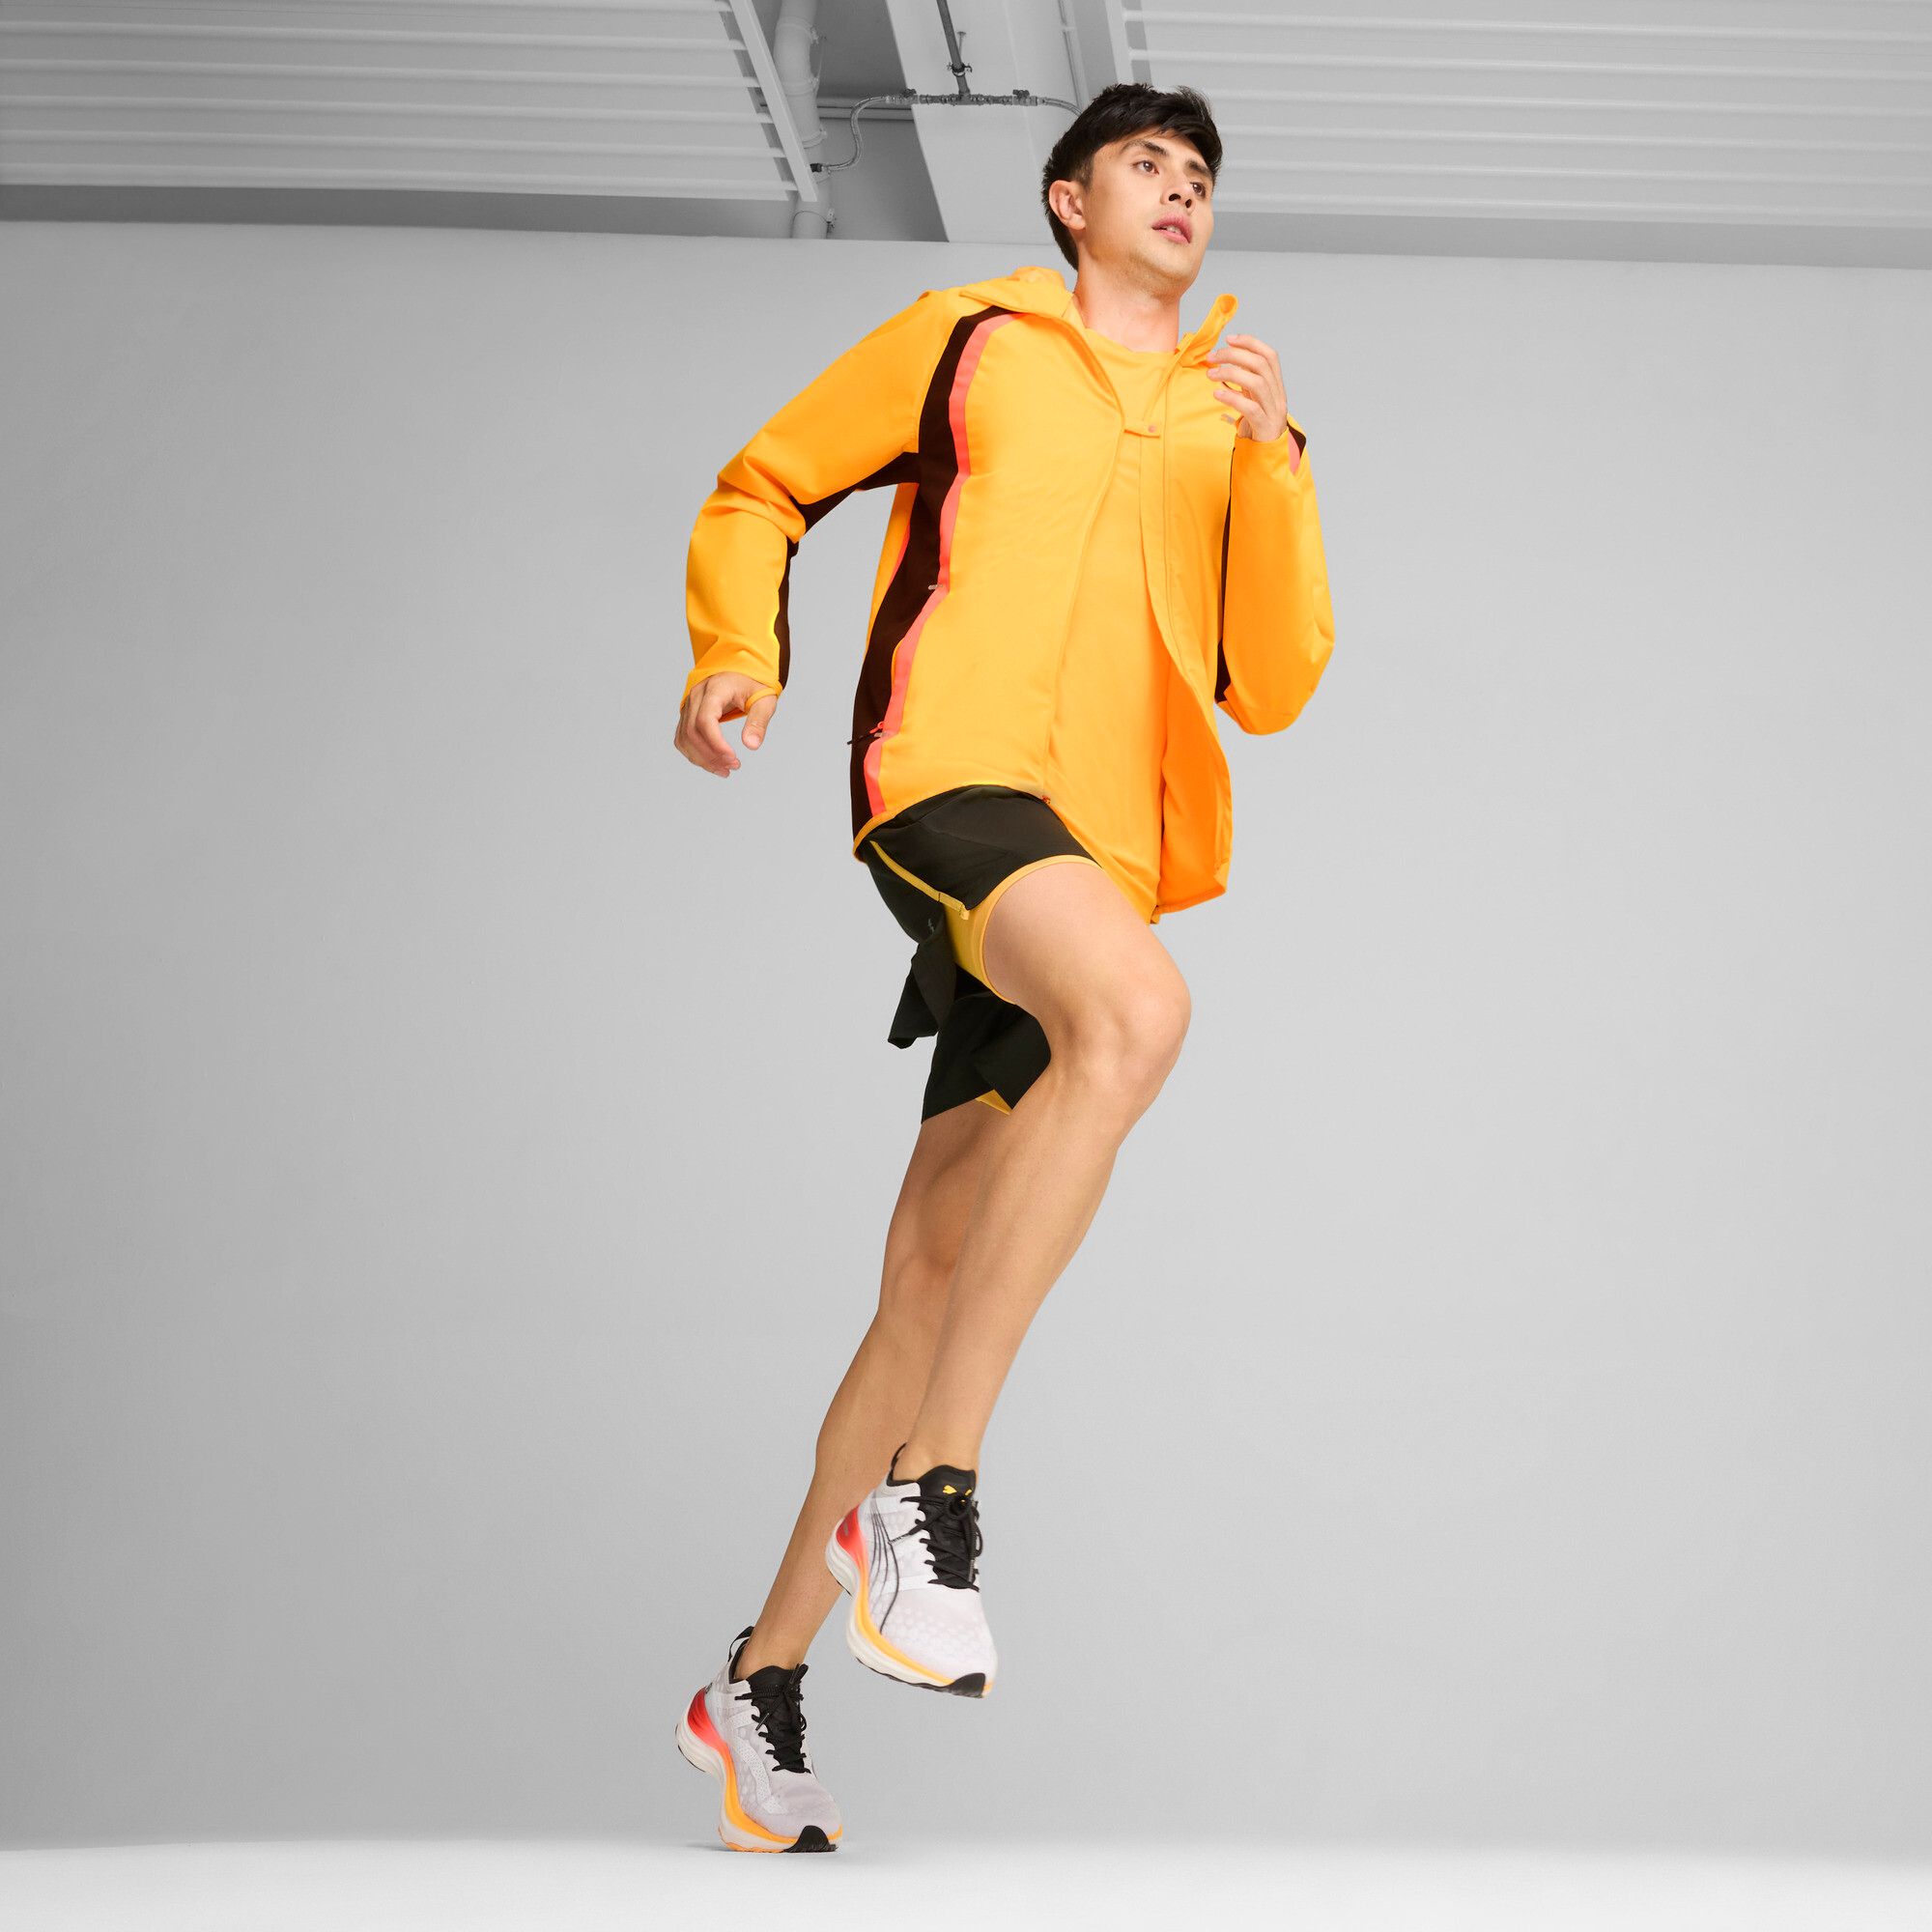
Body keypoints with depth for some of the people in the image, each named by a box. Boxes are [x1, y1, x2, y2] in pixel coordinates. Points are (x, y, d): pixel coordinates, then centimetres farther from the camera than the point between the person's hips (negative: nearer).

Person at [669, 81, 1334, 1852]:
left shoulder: (1236, 425, 23)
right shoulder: (965, 341, 15)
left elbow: (1273, 690, 12)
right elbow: (761, 492, 19)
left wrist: (1271, 463, -1)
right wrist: (740, 657, -1)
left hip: (1101, 858, 5)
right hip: (951, 771, -5)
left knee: (937, 1283, 1)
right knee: (1139, 1011, -36)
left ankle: (763, 1686, 12)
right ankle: (927, 1496, -33)